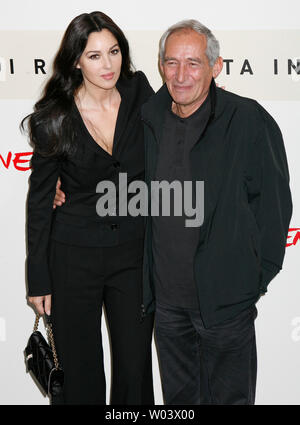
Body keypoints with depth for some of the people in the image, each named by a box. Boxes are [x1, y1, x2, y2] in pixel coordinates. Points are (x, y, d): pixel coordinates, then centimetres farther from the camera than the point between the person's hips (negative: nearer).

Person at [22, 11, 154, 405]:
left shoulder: (140, 95, -4)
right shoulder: (54, 119, -9)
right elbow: (40, 200, -3)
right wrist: (38, 278, -2)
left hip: (134, 253, 2)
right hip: (74, 257, -2)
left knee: (135, 368, 12)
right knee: (80, 373, 12)